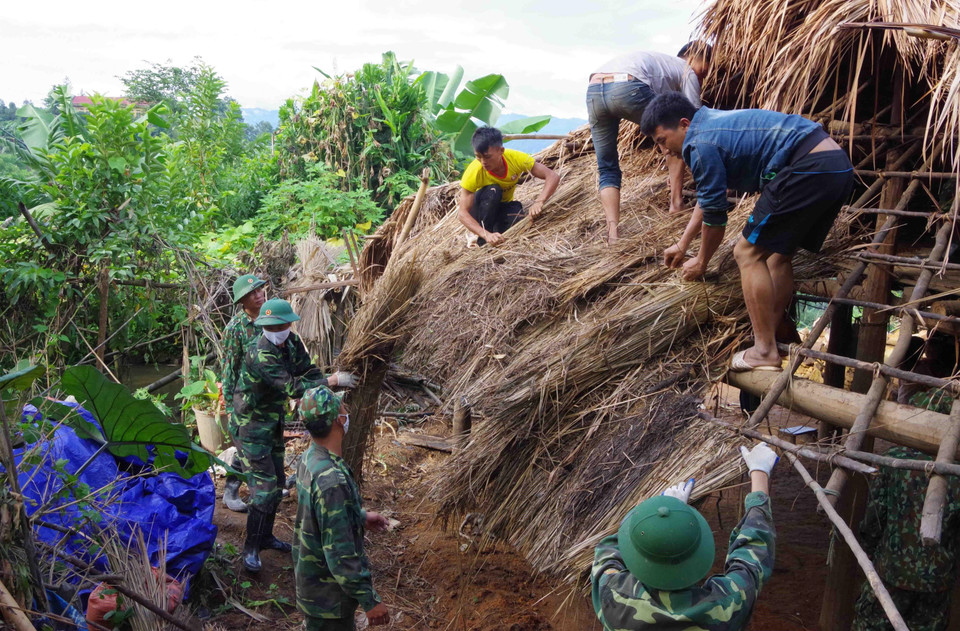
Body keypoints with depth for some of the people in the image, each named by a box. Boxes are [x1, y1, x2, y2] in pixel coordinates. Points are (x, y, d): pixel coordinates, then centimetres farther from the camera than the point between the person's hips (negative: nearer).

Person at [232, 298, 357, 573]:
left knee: (277, 482, 16)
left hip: (274, 423, 9)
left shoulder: (293, 342, -5)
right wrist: (333, 380, -34)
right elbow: (292, 387, -35)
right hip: (251, 427, -8)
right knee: (263, 486, -10)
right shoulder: (260, 354, -30)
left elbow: (309, 372, 3)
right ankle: (251, 549, 3)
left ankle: (265, 536, 32)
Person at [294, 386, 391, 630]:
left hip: (309, 579, 8)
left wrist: (361, 517, 22)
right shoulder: (332, 480, -34)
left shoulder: (309, 458, -5)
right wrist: (370, 601, -22)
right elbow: (340, 555, -30)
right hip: (328, 595, -8)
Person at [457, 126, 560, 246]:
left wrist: (539, 202, -44)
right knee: (492, 191, -34)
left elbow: (553, 176, -26)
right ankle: (483, 243, -19)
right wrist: (486, 235, -49)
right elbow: (462, 214, -33)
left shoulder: (515, 158, -25)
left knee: (516, 210, -33)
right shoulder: (473, 172, -30)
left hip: (504, 207, 2)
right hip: (481, 209, -1)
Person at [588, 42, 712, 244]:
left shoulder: (661, 61, 41)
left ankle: (612, 230, 1)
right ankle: (676, 203, 20)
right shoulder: (687, 72, 20)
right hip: (627, 89, -6)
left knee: (607, 168, 15)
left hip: (593, 91, 7)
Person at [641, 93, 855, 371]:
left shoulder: (701, 145, -7)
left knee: (748, 253, -3)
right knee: (779, 252, 20)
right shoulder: (714, 124, 24)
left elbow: (714, 217, 0)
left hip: (809, 168, -10)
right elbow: (707, 198, 34)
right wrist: (681, 245, 38)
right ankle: (774, 335, 25)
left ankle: (764, 353, -1)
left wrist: (700, 263, 16)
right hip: (839, 164, 10)